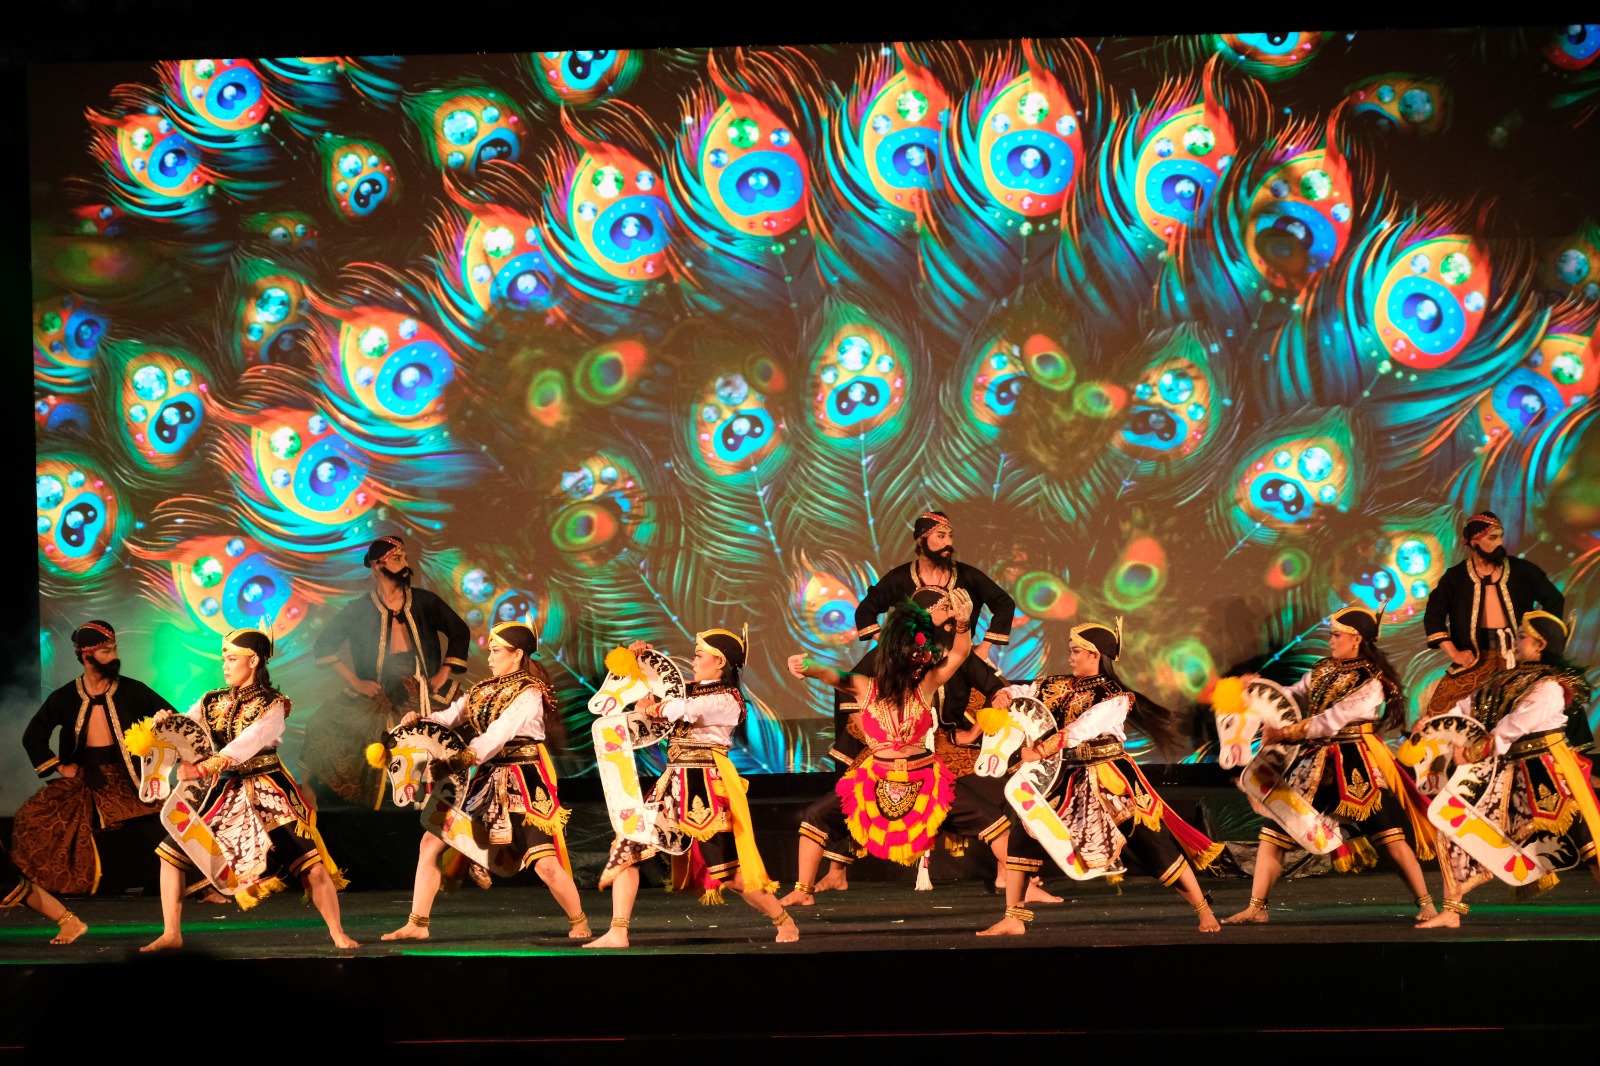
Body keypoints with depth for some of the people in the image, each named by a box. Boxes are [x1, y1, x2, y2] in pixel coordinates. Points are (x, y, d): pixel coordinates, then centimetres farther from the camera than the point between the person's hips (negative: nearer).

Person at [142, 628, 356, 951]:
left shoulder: (272, 705, -12)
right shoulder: (214, 702, 7)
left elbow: (245, 744, -26)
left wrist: (202, 768, -38)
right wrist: (167, 722, -28)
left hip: (265, 793, -5)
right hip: (224, 792, 5)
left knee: (310, 862, -14)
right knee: (171, 853, -1)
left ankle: (338, 934, -2)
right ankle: (171, 934, 8)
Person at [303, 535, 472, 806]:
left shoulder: (424, 601, 5)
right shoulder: (359, 610, 1)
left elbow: (459, 632, 15)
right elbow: (324, 645, 6)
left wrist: (444, 674, 6)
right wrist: (355, 682, -2)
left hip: (426, 697, 2)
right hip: (378, 700, -1)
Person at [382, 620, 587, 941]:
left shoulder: (529, 693, -12)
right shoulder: (485, 690, 12)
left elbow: (495, 737, -22)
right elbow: (451, 717, 3)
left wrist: (456, 764, -30)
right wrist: (420, 720, -17)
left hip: (524, 782, -7)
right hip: (489, 780, 7)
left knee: (545, 864, -14)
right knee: (432, 841, 2)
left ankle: (579, 923, 10)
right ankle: (417, 924, 9)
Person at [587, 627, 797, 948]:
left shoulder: (727, 699, -9)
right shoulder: (692, 690, 15)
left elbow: (681, 709, -22)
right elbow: (651, 692, 26)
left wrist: (652, 706, -5)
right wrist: (638, 658, 11)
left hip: (706, 785, -8)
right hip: (674, 781, 8)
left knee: (728, 867, -5)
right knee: (627, 848, -2)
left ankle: (783, 920, 14)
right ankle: (617, 933, -2)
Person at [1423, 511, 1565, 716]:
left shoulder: (1520, 570, 7)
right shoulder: (1456, 576, 6)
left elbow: (1554, 599, 16)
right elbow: (1434, 615, 2)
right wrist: (1453, 653, -7)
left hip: (1516, 658, 0)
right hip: (1474, 660, 0)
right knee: (1442, 706, -12)